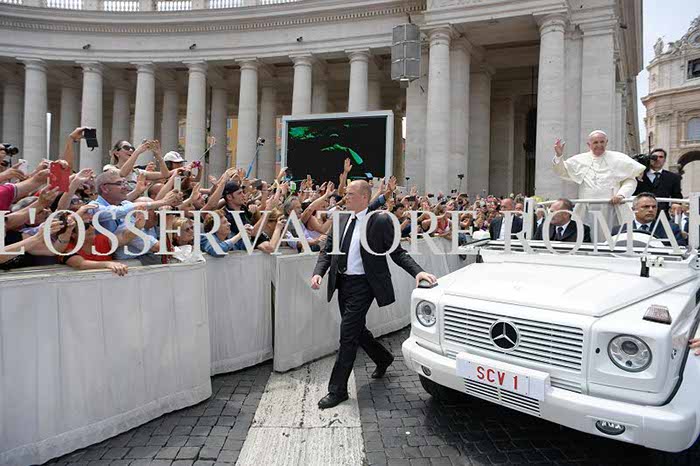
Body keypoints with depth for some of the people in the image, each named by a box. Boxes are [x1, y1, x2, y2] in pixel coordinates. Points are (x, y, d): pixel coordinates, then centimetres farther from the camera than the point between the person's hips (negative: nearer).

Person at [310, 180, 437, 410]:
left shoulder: (380, 221, -10)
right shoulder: (341, 219, 7)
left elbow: (397, 252, -8)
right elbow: (327, 250, 9)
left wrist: (418, 271, -23)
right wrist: (318, 272, -8)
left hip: (362, 284, -7)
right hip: (342, 282, 7)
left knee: (348, 333, -6)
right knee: (356, 330, 20)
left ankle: (337, 389, 9)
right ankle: (383, 358, 47)